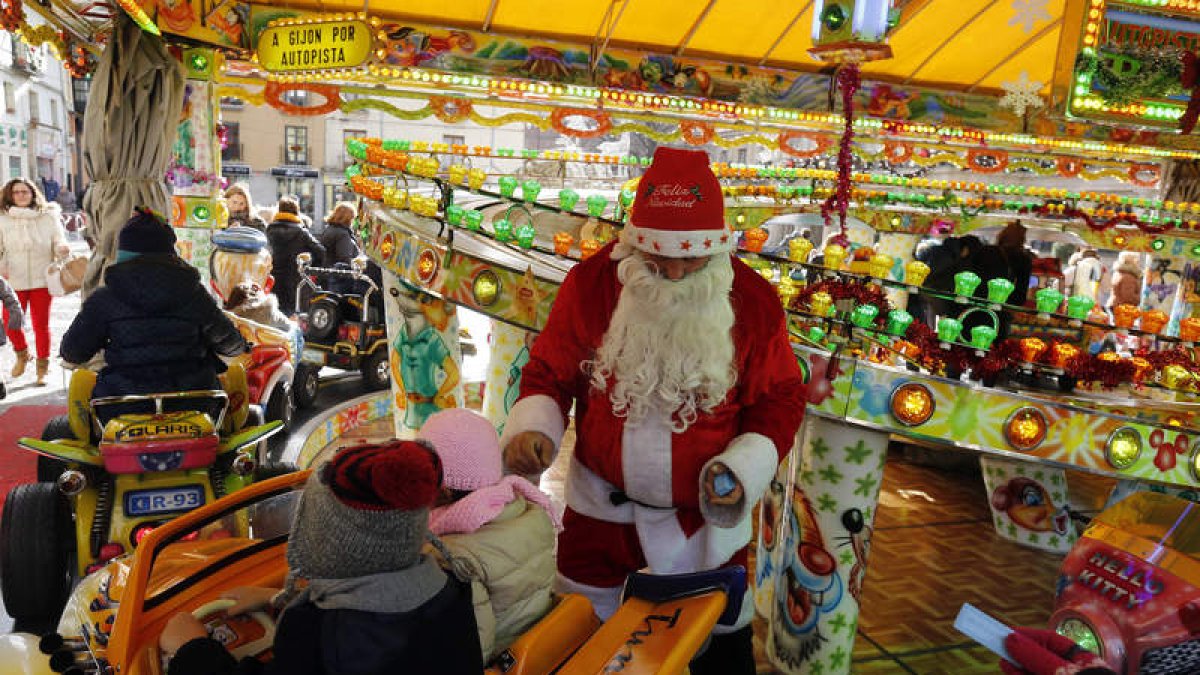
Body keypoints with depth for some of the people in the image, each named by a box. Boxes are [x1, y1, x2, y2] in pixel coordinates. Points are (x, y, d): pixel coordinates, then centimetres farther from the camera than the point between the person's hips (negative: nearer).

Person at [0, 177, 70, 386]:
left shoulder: (48, 217, 3)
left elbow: (59, 242, 2)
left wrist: (61, 248, -21)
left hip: (42, 280, -1)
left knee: (41, 325, 4)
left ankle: (42, 369, 17)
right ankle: (22, 354, 32)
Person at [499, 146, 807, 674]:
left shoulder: (753, 300, -14)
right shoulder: (592, 282, -13)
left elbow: (780, 398, -4)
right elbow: (550, 372, -3)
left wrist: (742, 470, -18)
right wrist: (531, 429, -22)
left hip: (705, 516, 0)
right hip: (600, 507, 1)